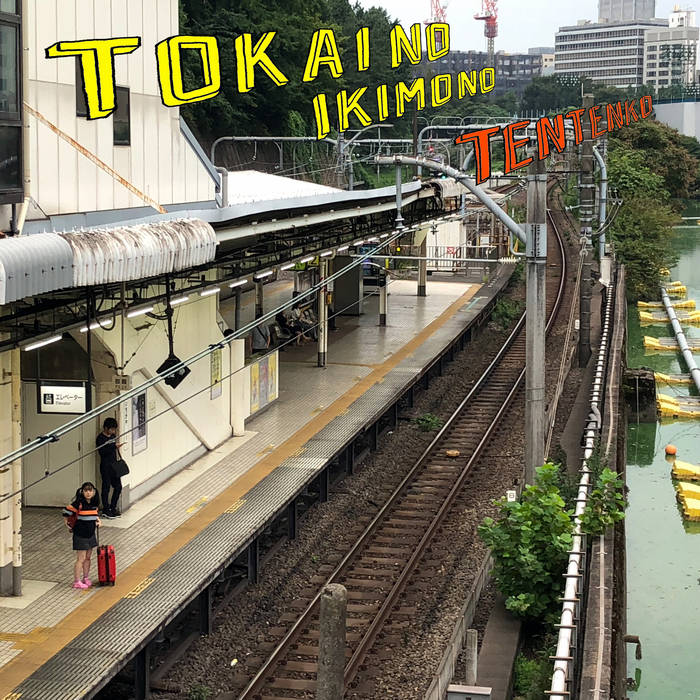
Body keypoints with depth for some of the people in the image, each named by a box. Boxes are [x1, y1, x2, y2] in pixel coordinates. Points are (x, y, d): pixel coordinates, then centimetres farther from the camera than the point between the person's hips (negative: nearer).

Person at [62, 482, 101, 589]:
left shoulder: (94, 503, 3)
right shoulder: (79, 503, -18)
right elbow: (66, 511, -12)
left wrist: (97, 521, 4)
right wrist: (68, 523, -2)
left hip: (90, 534, 6)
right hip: (80, 535, -6)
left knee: (88, 558, 14)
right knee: (81, 559, -5)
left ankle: (86, 578, 27)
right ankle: (76, 582, 2)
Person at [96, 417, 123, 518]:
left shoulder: (113, 436, 11)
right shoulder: (100, 438, -11)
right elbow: (102, 451, -23)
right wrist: (114, 446, -26)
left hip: (114, 465, 8)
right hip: (105, 466, -8)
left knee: (118, 487, 9)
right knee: (106, 487, -1)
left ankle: (112, 508, 20)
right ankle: (106, 510, 8)